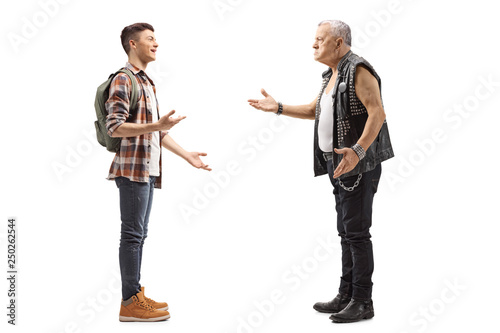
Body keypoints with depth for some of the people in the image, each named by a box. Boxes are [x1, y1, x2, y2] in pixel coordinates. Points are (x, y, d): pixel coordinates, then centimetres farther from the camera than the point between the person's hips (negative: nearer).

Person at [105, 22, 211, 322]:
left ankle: (136, 296, 19)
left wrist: (187, 155, 21)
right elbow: (115, 128, -17)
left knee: (139, 233, 11)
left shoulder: (147, 82, 20)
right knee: (133, 233, -6)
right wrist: (157, 125, -25)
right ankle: (130, 303, 0)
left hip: (148, 169, 9)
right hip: (132, 168, -9)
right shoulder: (123, 79, -7)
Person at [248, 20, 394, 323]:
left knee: (357, 231, -8)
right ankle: (346, 297, 20)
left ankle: (363, 302, -1)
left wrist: (357, 151, -33)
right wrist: (278, 108, 20)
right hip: (340, 164, 10)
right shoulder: (333, 75, 19)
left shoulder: (358, 70, -12)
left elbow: (377, 113, -22)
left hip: (359, 164, -10)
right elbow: (314, 110, 30)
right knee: (346, 232, 12)